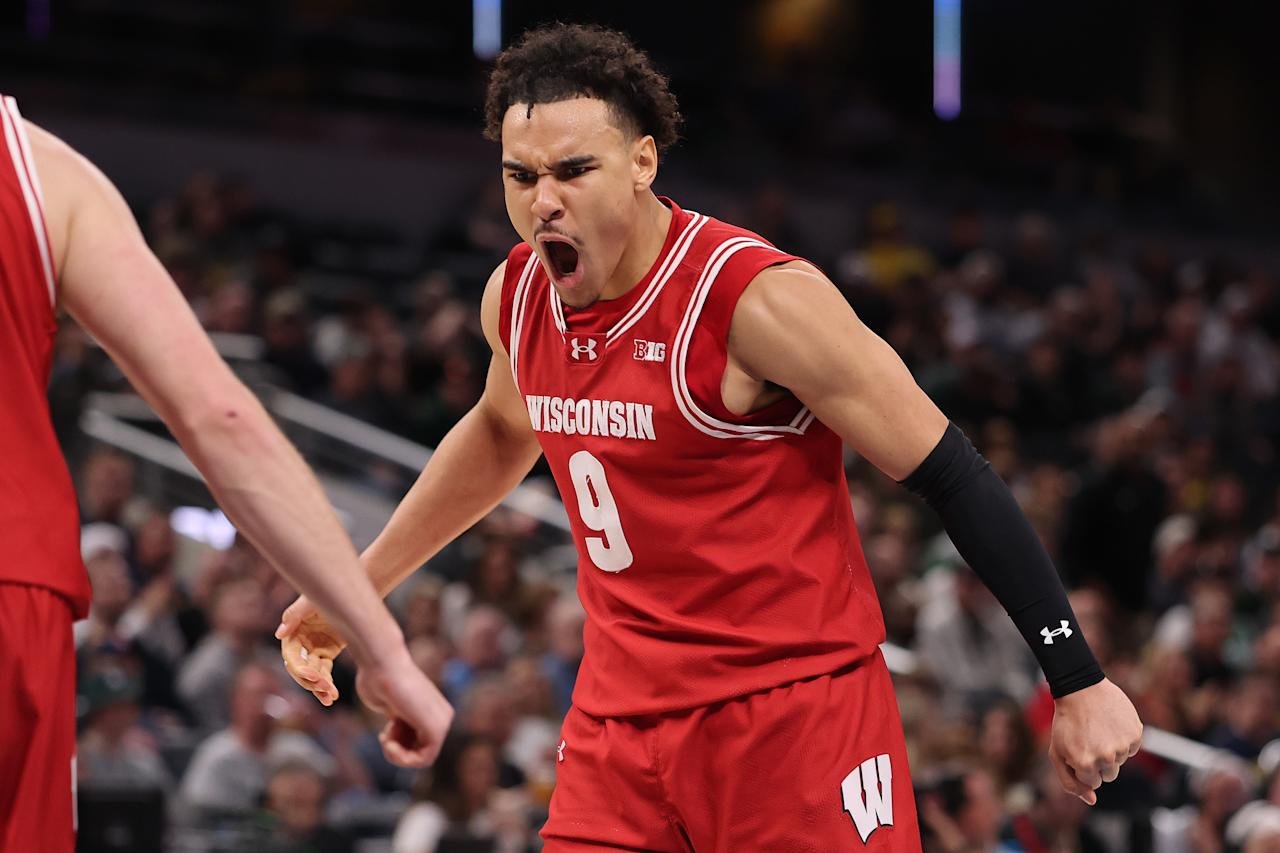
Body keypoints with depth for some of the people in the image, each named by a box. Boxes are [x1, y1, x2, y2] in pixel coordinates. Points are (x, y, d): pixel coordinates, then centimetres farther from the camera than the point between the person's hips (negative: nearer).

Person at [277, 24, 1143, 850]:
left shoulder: (759, 301, -17)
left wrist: (1080, 683, -15)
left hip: (796, 713, -6)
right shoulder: (516, 296, 4)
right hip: (623, 721, 6)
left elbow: (954, 476, -14)